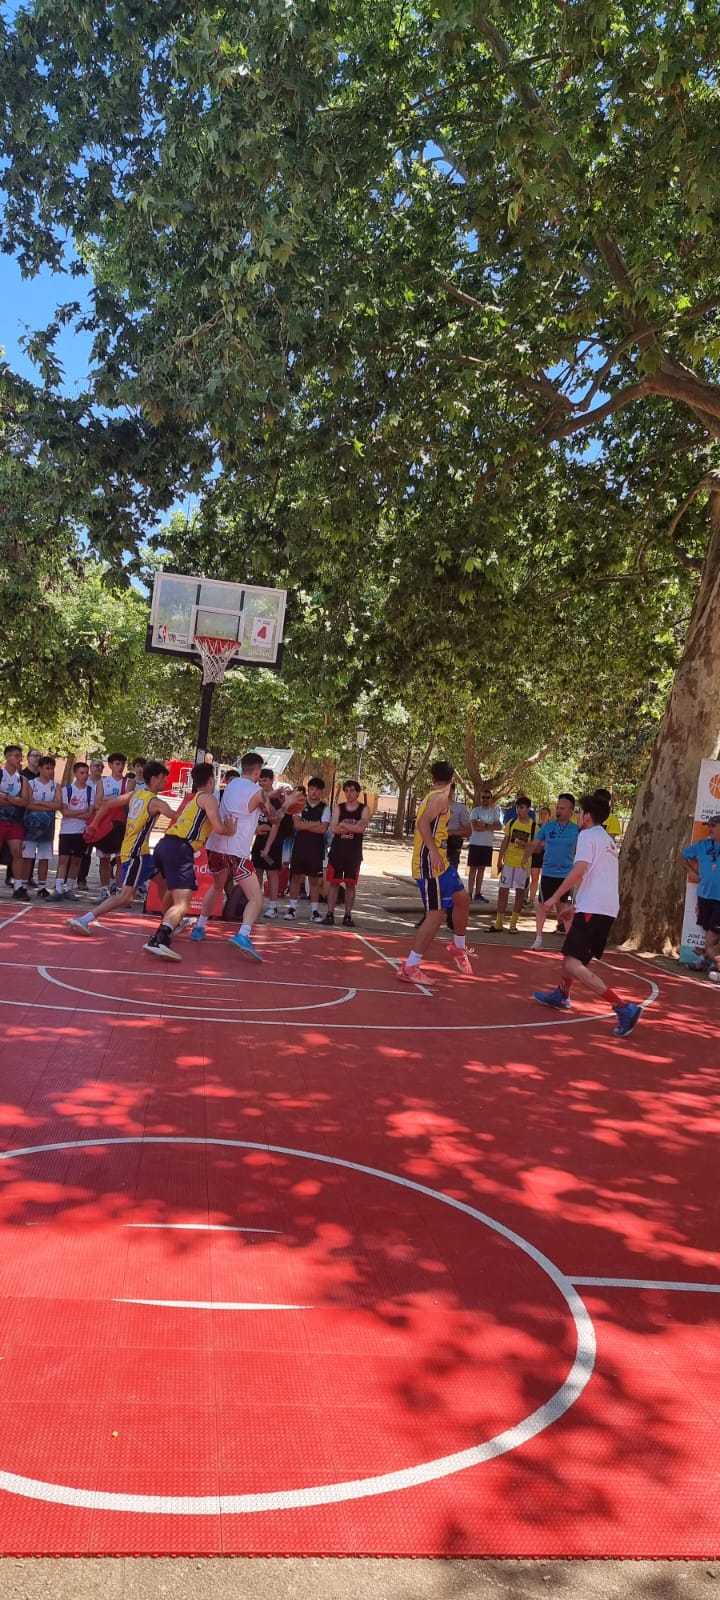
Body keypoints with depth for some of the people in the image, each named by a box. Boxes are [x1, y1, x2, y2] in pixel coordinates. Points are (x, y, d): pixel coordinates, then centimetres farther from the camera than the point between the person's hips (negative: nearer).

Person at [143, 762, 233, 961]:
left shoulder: (191, 798, 27)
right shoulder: (208, 798, 2)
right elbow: (218, 828, -8)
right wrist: (231, 830, 11)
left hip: (165, 844, 9)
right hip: (180, 849, -9)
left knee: (173, 890, 36)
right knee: (182, 904, -19)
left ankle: (168, 925, 54)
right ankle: (158, 940, -39)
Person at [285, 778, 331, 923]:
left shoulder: (325, 809, 2)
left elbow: (323, 829, -11)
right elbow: (297, 825, -8)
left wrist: (304, 825, -10)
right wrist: (315, 824, -11)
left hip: (316, 849, -1)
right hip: (299, 847, 1)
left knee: (315, 879, 4)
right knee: (296, 877, 4)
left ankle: (314, 910, 9)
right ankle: (292, 908, 11)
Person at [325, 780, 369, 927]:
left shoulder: (364, 809, 2)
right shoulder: (338, 808, 5)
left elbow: (361, 829, -15)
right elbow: (334, 829, -9)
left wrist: (343, 824, -12)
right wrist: (353, 827, -13)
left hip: (354, 853, -1)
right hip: (337, 850, 1)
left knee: (350, 884, 4)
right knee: (333, 882, 1)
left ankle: (348, 915, 10)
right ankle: (330, 914, 7)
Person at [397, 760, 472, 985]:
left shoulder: (432, 796, 15)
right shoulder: (441, 797, -13)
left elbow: (425, 823, 18)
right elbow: (423, 822, -26)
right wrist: (434, 851, -31)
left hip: (438, 862, 10)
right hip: (430, 863, -10)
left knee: (462, 898, 19)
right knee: (436, 914, -9)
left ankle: (458, 947, 36)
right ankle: (409, 967, -6)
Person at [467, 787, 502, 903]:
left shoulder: (495, 812, 9)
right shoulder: (476, 810, -3)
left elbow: (499, 826, -5)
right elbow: (474, 826, -15)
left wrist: (484, 825, -15)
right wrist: (490, 826, -9)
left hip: (488, 845, 4)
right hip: (475, 843, -4)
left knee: (482, 869, 8)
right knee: (473, 868, -2)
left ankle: (478, 893, 13)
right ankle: (470, 893, -2)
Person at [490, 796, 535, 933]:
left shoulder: (533, 826, -4)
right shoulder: (511, 823, 5)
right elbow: (505, 842, 7)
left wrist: (526, 845, -20)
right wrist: (499, 860, 3)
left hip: (523, 864, -2)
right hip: (508, 862, 2)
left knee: (520, 892, 3)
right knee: (503, 890, 1)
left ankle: (513, 923, 11)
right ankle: (498, 923, 7)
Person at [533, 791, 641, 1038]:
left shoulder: (588, 835, -5)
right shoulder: (607, 840, 22)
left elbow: (578, 871, -18)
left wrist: (554, 898, -14)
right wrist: (576, 906, 34)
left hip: (593, 908, -10)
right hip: (608, 908, 10)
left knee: (573, 964, -17)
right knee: (573, 954, 29)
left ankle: (624, 1007, -25)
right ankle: (561, 995, 48)